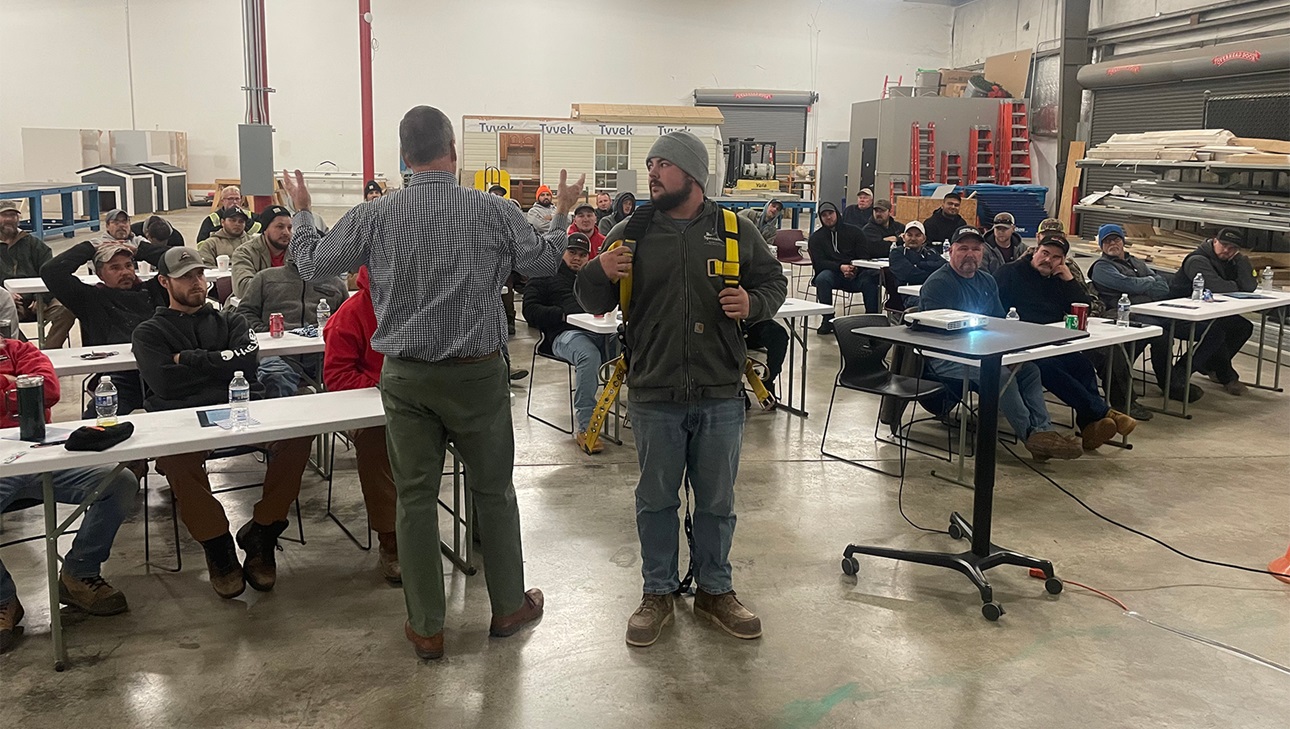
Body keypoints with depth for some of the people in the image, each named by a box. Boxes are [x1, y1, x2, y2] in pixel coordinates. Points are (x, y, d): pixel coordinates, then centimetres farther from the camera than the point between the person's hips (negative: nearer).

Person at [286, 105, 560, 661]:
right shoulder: (493, 210, -7)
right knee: (493, 490, 14)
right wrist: (562, 213, 23)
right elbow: (541, 262, 5)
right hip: (478, 372, 0)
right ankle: (509, 608, 27)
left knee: (415, 498, 9)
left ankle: (425, 628, 17)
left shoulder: (374, 217, -5)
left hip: (407, 378, 1)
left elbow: (312, 265, 6)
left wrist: (300, 212, 24)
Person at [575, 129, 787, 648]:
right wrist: (600, 273, -18)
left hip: (720, 395, 0)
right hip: (654, 395, 0)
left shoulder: (736, 232, 2)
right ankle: (658, 593, 29)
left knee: (717, 501, 13)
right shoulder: (630, 233, 2)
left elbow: (774, 281, 13)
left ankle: (715, 590, 32)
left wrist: (752, 304, -10)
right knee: (656, 500, 12)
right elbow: (596, 304, 5)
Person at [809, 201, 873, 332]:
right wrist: (840, 267, -21)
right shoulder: (816, 238, 9)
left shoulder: (853, 231, 11)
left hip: (855, 273, 0)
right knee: (822, 278, -34)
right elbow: (819, 263, -3)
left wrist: (855, 269, -18)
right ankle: (828, 319, -26)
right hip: (832, 273, 0)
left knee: (870, 279, -31)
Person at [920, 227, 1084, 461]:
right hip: (946, 359, -8)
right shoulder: (938, 283, -9)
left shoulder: (987, 281, 18)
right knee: (1001, 374, -29)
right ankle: (1031, 435, -19)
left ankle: (1043, 431, -18)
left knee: (1030, 369, -11)